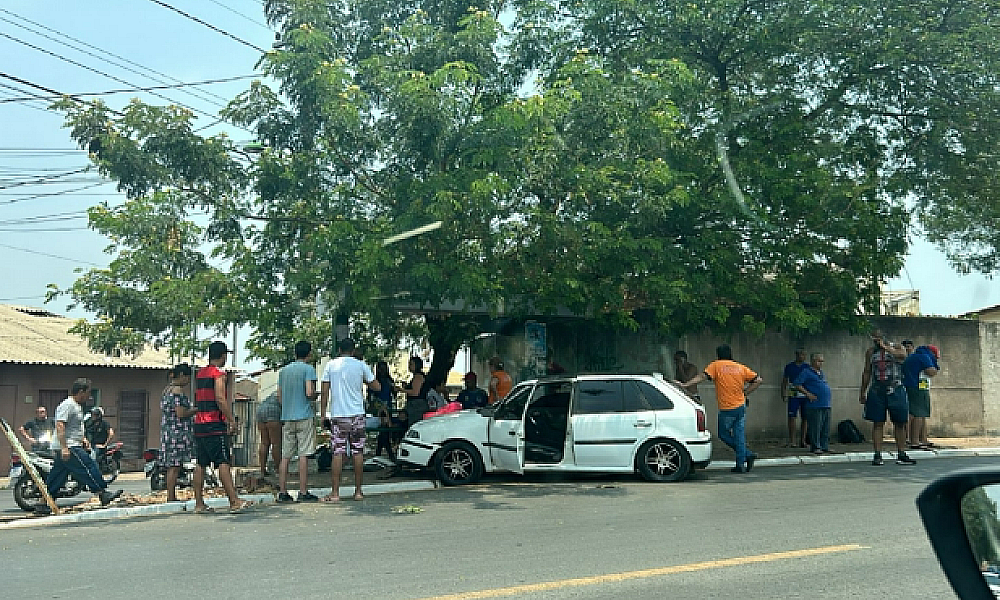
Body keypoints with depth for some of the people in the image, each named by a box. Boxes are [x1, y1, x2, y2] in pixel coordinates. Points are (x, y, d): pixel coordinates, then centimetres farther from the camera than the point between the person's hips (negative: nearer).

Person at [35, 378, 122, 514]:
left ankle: (43, 505, 16)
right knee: (89, 466, -11)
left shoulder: (77, 406, 20)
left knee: (55, 480, 12)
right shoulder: (67, 405, -13)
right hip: (69, 448, -11)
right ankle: (103, 494, -8)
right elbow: (60, 426, -22)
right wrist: (64, 447, -28)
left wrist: (83, 439, 19)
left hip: (71, 447, 11)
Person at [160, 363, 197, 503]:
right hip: (177, 433, -10)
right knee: (174, 466, -7)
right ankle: (171, 498, -6)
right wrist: (197, 409, -7)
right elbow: (181, 413, -20)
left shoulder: (166, 390, 19)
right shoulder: (178, 390, -13)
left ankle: (171, 497, 13)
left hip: (167, 432, 10)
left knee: (172, 467, 10)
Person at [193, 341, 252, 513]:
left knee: (200, 463, 9)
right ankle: (234, 501, -13)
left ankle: (199, 503, 12)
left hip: (199, 423, 8)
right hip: (215, 424, -8)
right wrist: (232, 420, -14)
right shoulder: (218, 373, -8)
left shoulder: (199, 374, 17)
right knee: (223, 462, -10)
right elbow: (220, 399, -18)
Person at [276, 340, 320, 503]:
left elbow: (279, 396, 16)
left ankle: (282, 492, 6)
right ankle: (303, 492, -5)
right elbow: (309, 392, -15)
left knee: (285, 456, 6)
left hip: (287, 417, 6)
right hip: (305, 416, -6)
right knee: (303, 455, -5)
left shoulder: (283, 370, 15)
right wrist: (316, 394, 5)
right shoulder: (308, 369, -5)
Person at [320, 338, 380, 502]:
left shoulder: (331, 365, 2)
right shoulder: (361, 365, 1)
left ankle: (335, 493, -2)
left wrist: (323, 411, 7)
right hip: (357, 414, 0)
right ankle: (358, 491, 10)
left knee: (338, 453, 0)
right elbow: (377, 387, 6)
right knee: (358, 452, 6)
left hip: (338, 415, 0)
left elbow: (325, 391, 0)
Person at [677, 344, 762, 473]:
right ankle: (741, 464, 6)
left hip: (726, 409, -4)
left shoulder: (716, 365, -4)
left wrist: (685, 384, -18)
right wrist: (745, 393, 8)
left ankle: (747, 454, 7)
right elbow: (758, 380, 5)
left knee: (723, 434, 12)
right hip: (741, 407, 5)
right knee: (739, 436, 8)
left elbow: (702, 376, -16)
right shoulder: (741, 368, 7)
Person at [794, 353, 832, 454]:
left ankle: (825, 446, 17)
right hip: (815, 405, -8)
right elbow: (797, 384, -13)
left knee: (826, 428, 10)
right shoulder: (806, 372, -5)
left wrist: (827, 396, 20)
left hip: (826, 405, 8)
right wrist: (808, 394, -17)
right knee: (815, 428, -6)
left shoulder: (821, 373, 20)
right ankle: (815, 447, 0)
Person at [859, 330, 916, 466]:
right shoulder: (870, 352, 12)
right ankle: (877, 455, 0)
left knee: (900, 422, 2)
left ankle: (901, 455, 10)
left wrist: (885, 347, -17)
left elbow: (903, 355, -20)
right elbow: (867, 372, 16)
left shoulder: (896, 348, 5)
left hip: (896, 390, -1)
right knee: (878, 423, -1)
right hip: (876, 390, 1)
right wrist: (863, 393, 13)